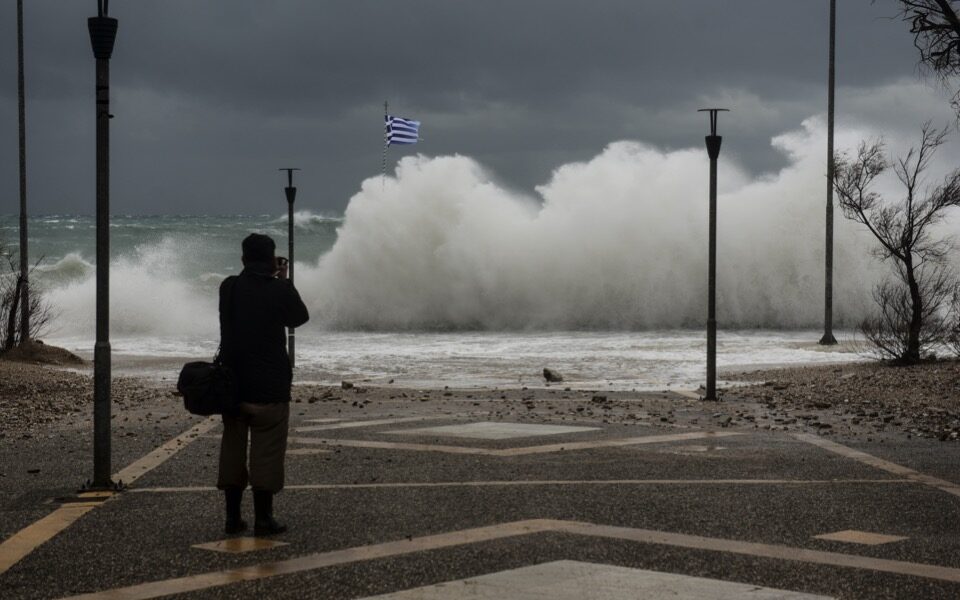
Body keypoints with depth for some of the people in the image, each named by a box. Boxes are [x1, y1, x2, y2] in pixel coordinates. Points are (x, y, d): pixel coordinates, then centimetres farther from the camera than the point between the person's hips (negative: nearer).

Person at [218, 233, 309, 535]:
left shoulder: (229, 287, 0)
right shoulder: (281, 291, -10)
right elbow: (299, 317, 8)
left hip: (232, 382, 4)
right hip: (270, 385, -4)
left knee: (232, 448, 12)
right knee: (267, 451, 2)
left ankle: (233, 516, 14)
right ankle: (263, 518, 3)